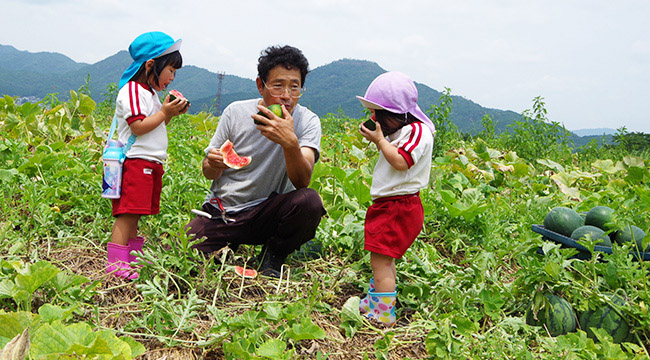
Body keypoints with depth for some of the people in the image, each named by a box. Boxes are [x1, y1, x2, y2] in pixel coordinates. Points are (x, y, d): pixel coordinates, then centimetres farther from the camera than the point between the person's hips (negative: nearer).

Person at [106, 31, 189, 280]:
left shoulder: (150, 92, 20)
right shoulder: (132, 91, -11)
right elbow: (139, 127, -20)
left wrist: (172, 113, 10)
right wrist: (165, 112, -13)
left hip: (151, 163, 10)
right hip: (135, 161, -10)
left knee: (135, 212, 12)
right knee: (127, 212, -11)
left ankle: (133, 256, 18)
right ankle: (116, 262, -9)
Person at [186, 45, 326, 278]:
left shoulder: (307, 122, -9)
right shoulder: (235, 113, -5)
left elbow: (302, 182, -23)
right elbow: (209, 173, 4)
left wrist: (291, 143, -41)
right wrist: (213, 164, -21)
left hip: (267, 211, -1)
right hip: (223, 212, 1)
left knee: (309, 201, -30)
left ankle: (272, 259, -3)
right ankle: (230, 249, 13)